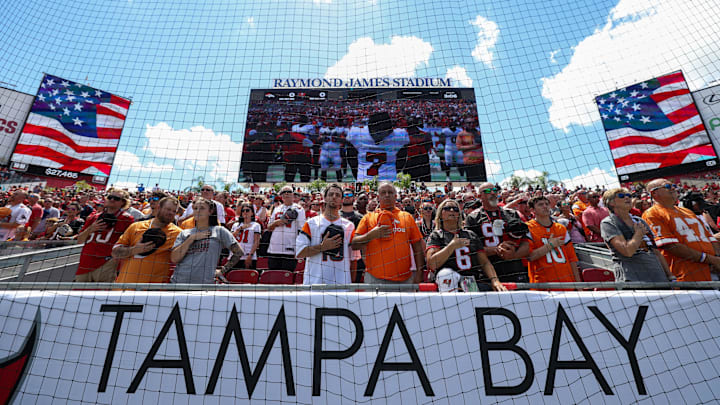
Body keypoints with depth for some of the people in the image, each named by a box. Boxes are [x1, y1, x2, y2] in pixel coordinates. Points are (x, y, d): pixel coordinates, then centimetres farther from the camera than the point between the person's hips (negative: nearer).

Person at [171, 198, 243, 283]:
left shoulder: (219, 231, 3)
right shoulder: (184, 233, 11)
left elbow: (239, 252, 3)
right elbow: (174, 259, -1)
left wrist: (223, 270, 1)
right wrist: (192, 238, -5)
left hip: (205, 282, -3)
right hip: (178, 281, 3)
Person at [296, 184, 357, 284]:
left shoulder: (349, 225, 8)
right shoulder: (311, 223, 3)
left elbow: (353, 259, 9)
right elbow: (299, 252, -4)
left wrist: (352, 282, 6)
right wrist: (322, 247, -14)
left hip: (342, 282, 2)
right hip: (315, 281, -1)